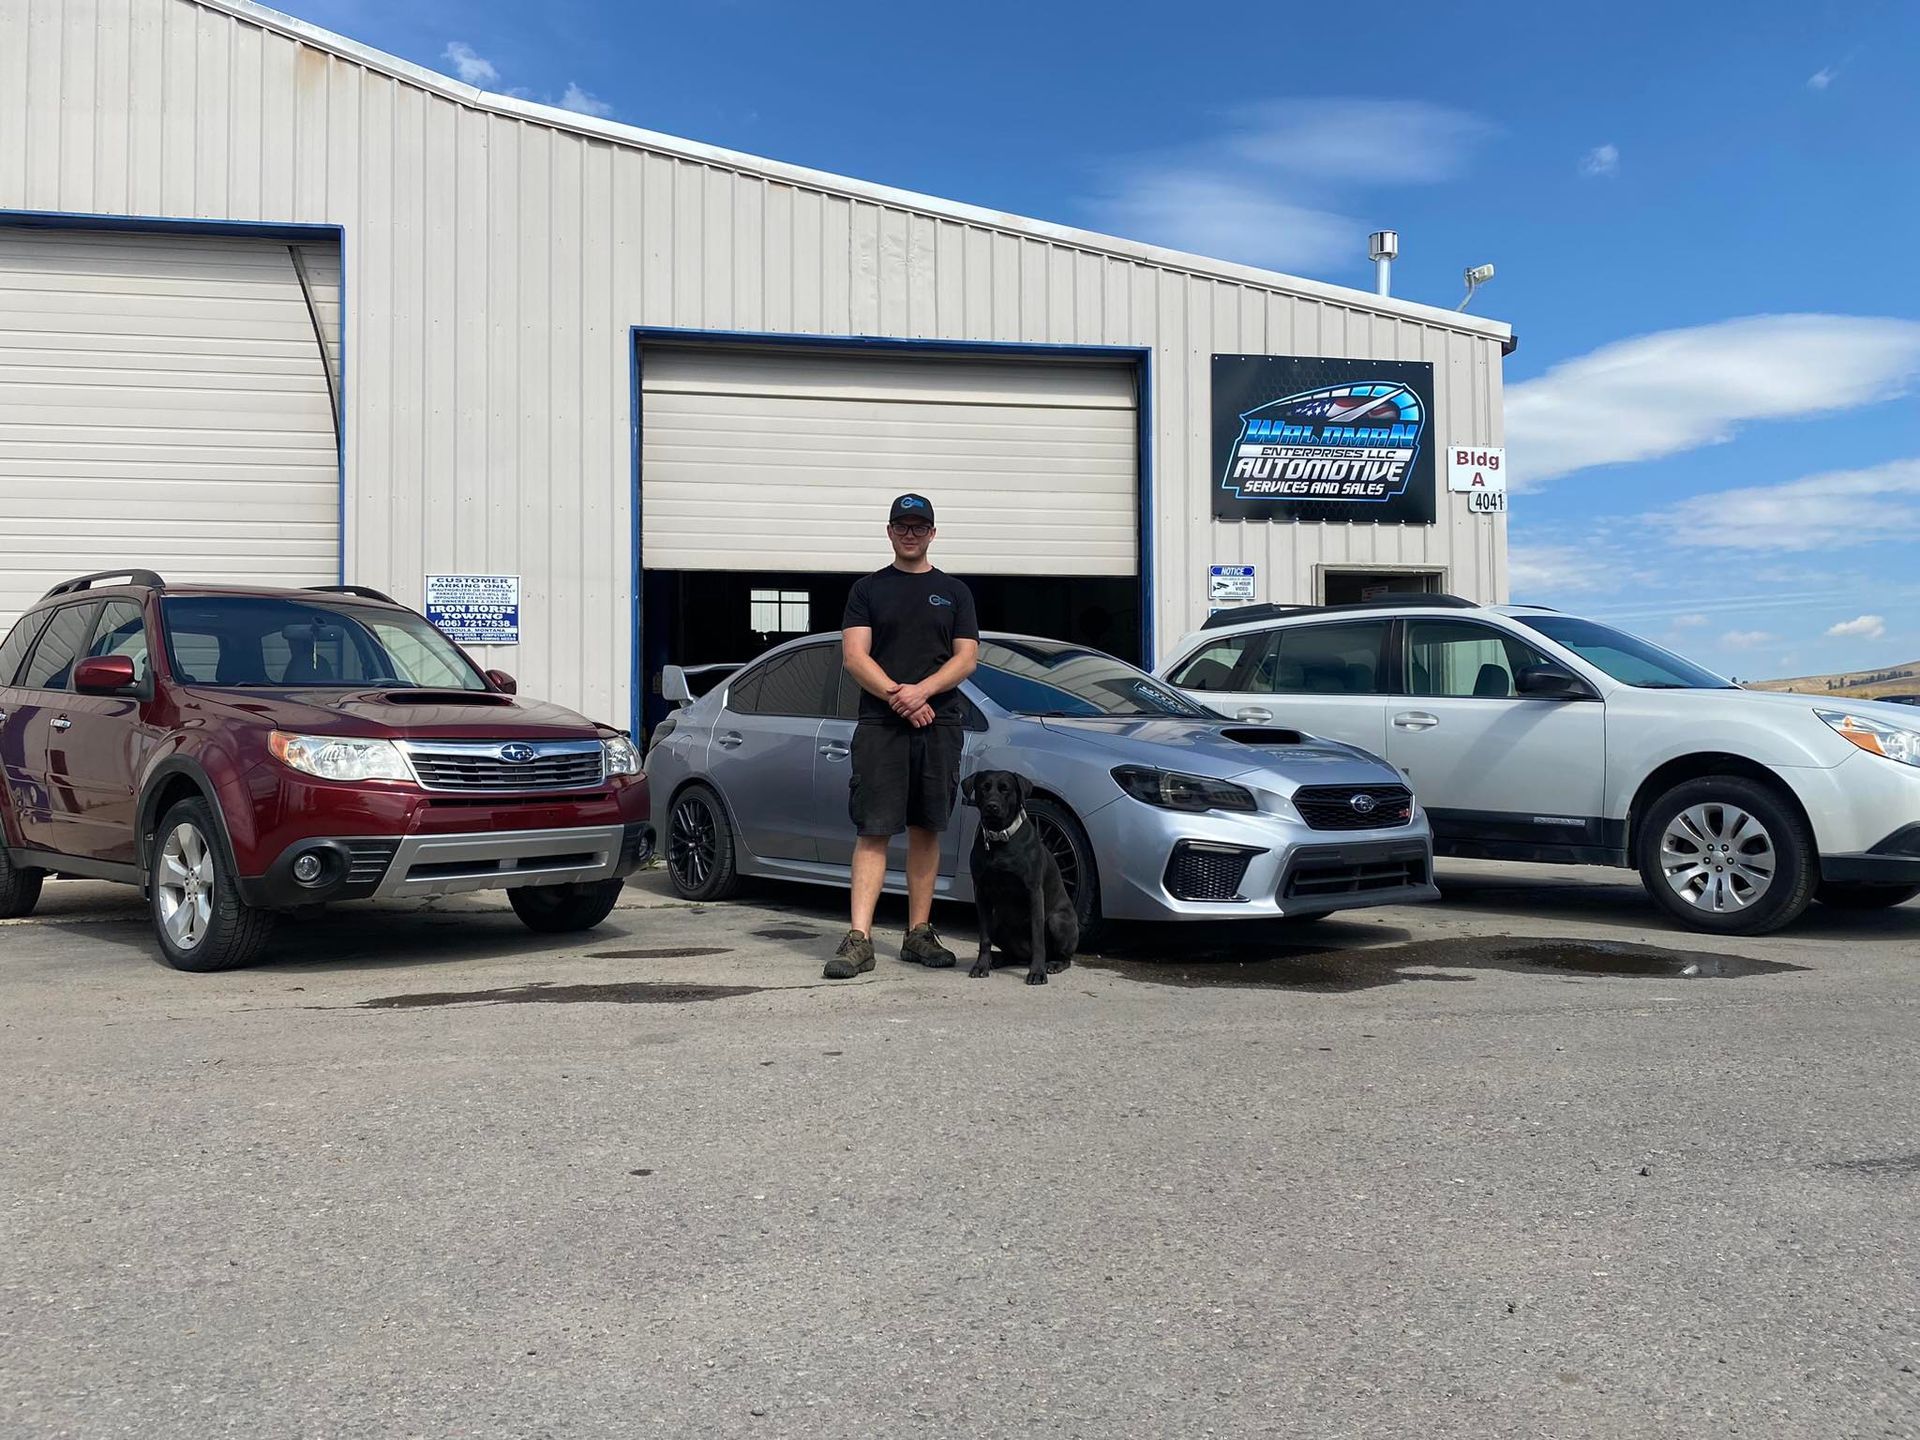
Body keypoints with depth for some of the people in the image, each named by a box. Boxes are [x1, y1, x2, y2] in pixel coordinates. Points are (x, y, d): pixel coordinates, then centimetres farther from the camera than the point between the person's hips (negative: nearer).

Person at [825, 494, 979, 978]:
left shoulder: (954, 592, 14)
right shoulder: (868, 589, 11)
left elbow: (966, 658, 5)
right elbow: (855, 656, 1)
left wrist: (921, 691, -12)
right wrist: (898, 696, -14)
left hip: (940, 724, 2)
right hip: (880, 725, -2)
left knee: (926, 829, 6)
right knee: (873, 830, -8)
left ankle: (919, 934, 12)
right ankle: (859, 939, -12)